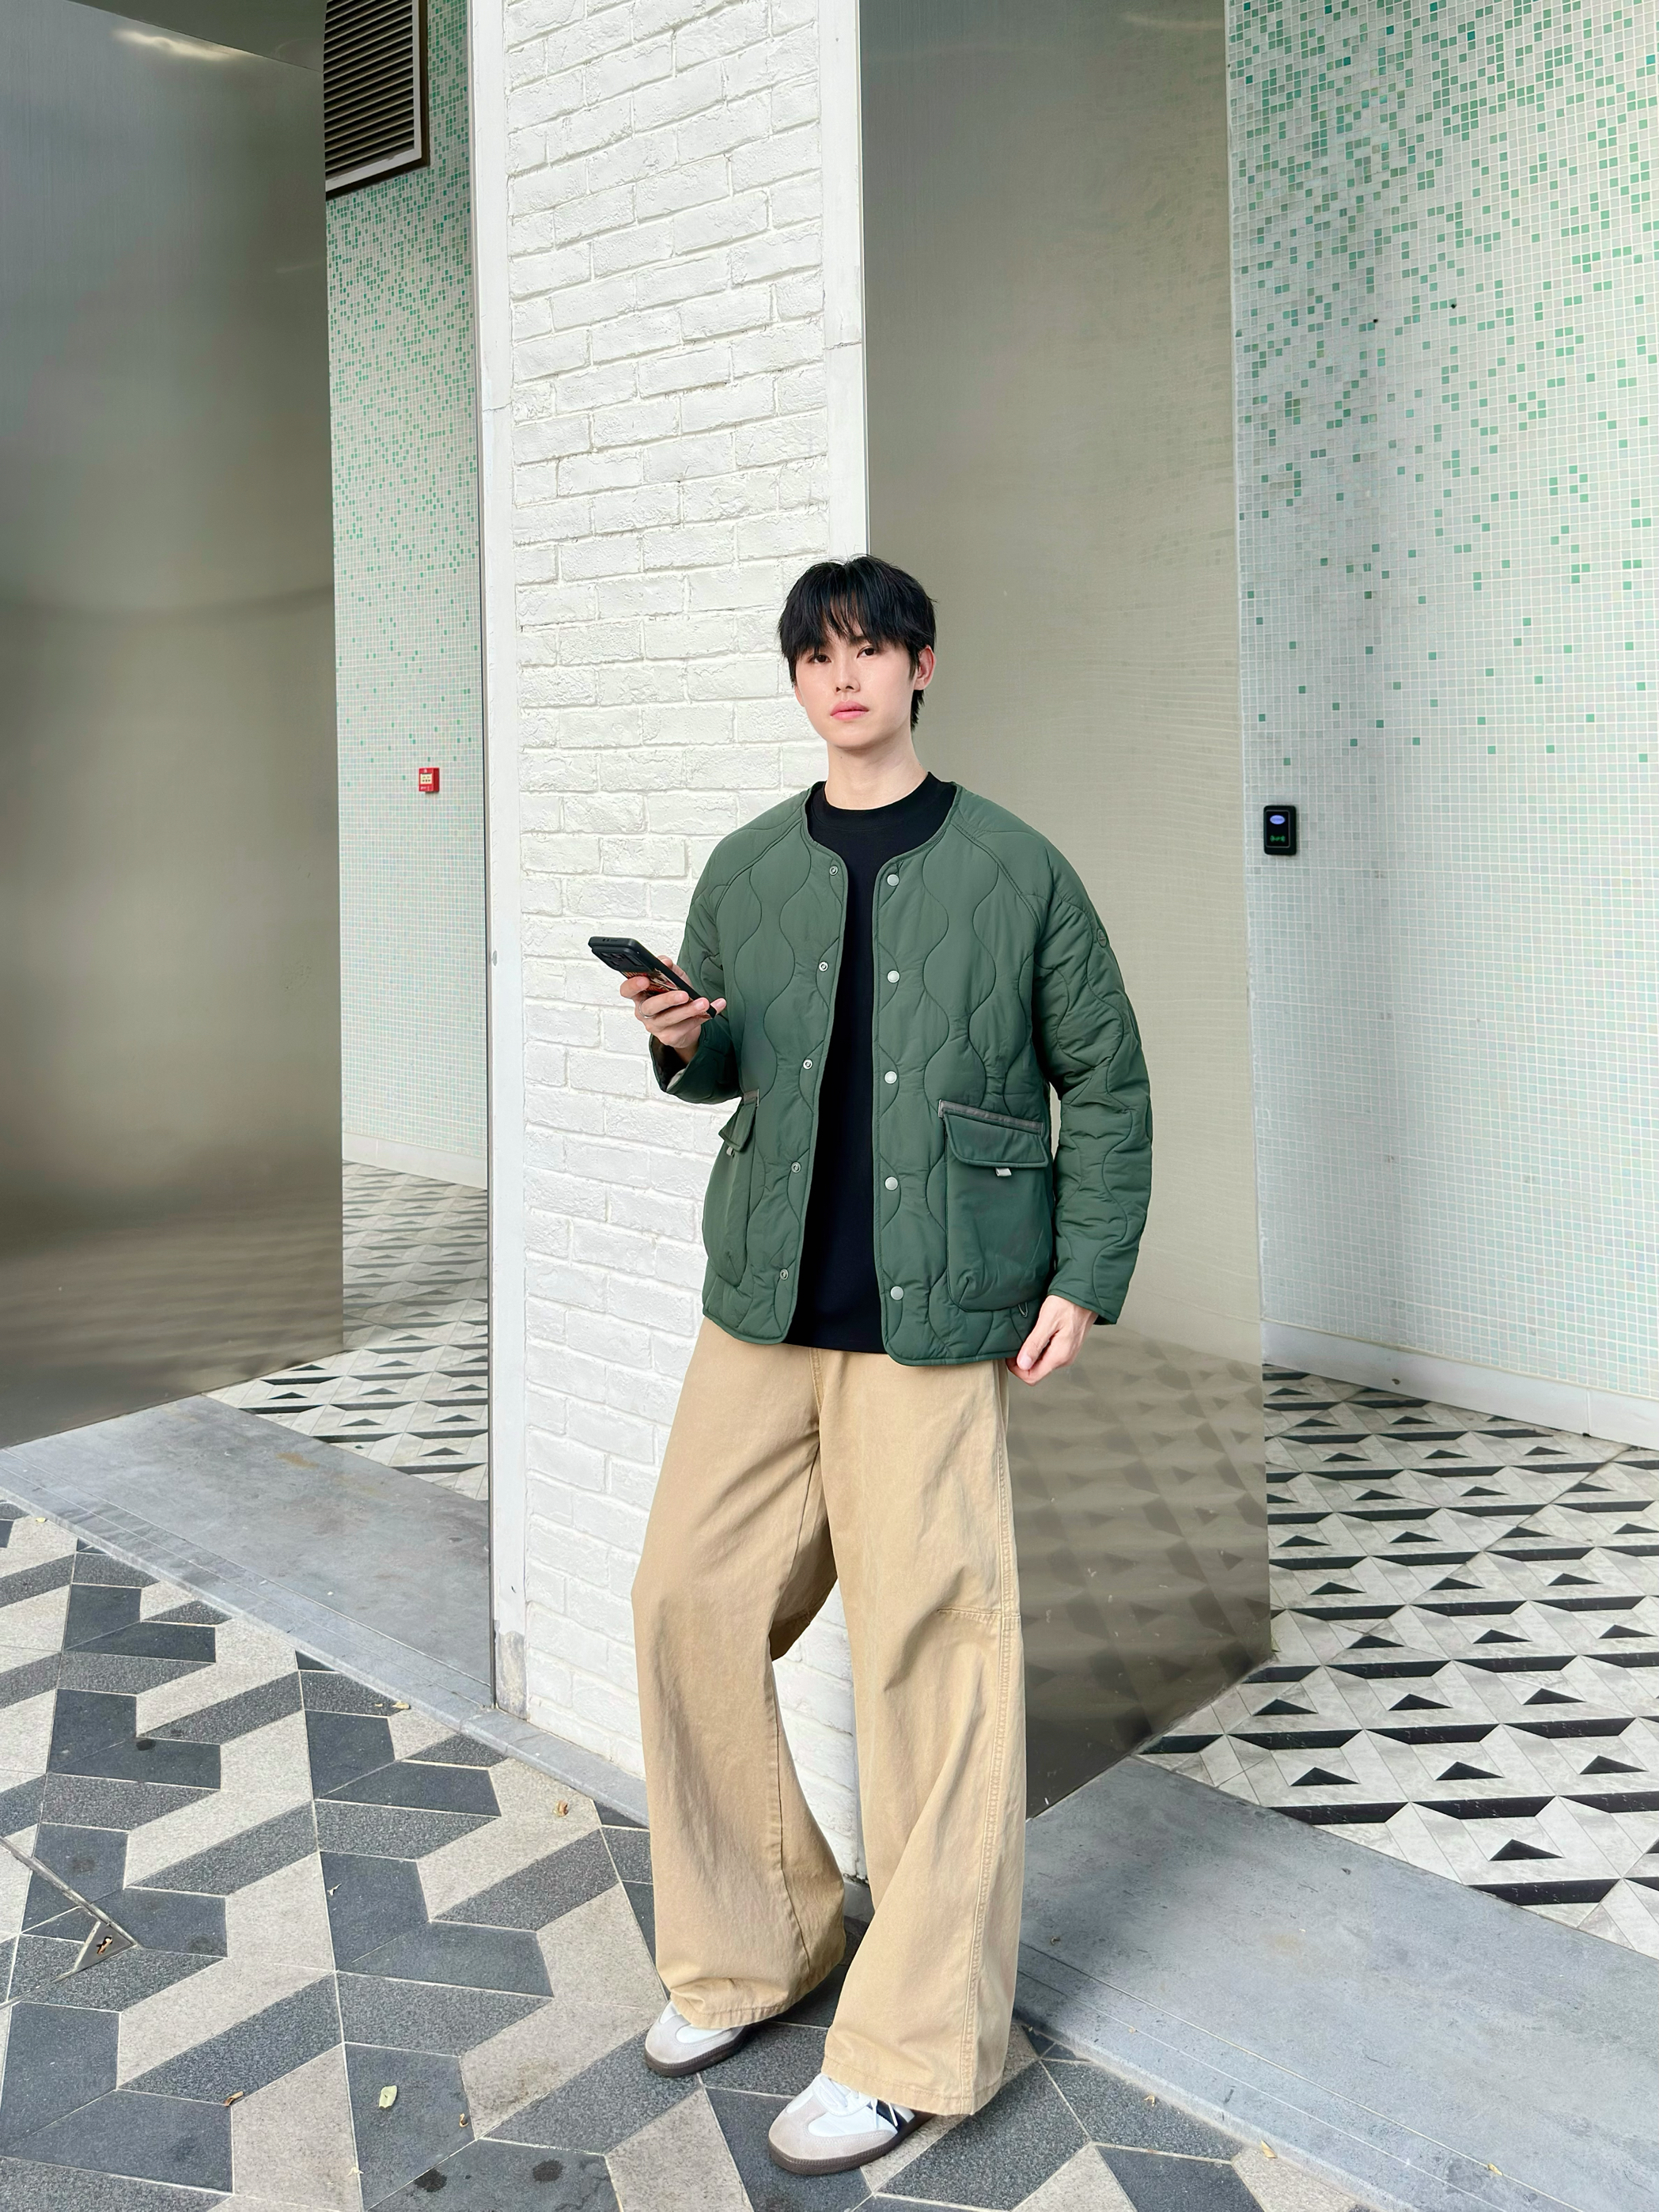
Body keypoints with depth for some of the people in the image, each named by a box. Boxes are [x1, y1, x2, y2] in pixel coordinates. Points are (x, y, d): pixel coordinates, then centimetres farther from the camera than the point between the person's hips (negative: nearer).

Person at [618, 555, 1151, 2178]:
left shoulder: (1014, 871, -1)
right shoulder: (745, 870, 10)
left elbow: (1105, 1086, 3)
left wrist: (1085, 1276, -6)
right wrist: (685, 1042, -4)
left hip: (930, 1310, -4)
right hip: (763, 1299, 5)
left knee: (931, 1647, -2)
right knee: (688, 1602, 6)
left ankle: (916, 2044, 16)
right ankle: (751, 1946, 28)